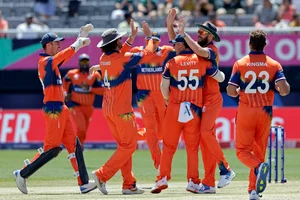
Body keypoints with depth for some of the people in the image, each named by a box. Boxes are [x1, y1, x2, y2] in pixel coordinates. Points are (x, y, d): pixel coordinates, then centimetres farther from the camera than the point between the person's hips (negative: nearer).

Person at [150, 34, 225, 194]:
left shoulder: (172, 62, -1)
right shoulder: (202, 61, 2)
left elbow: (164, 86, -4)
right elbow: (220, 78, 8)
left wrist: (167, 99, 15)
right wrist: (219, 72, 31)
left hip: (174, 108, -1)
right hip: (194, 110, 1)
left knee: (168, 145, 6)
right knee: (192, 147, 8)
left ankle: (163, 178, -1)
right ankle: (193, 182, 5)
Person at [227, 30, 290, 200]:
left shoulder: (240, 64, -3)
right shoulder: (274, 64, -1)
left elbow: (231, 91, -8)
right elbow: (284, 89, -13)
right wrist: (282, 89, 10)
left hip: (246, 111, -2)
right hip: (265, 112, 2)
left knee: (243, 150, 4)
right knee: (259, 150, 14)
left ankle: (258, 167, -28)